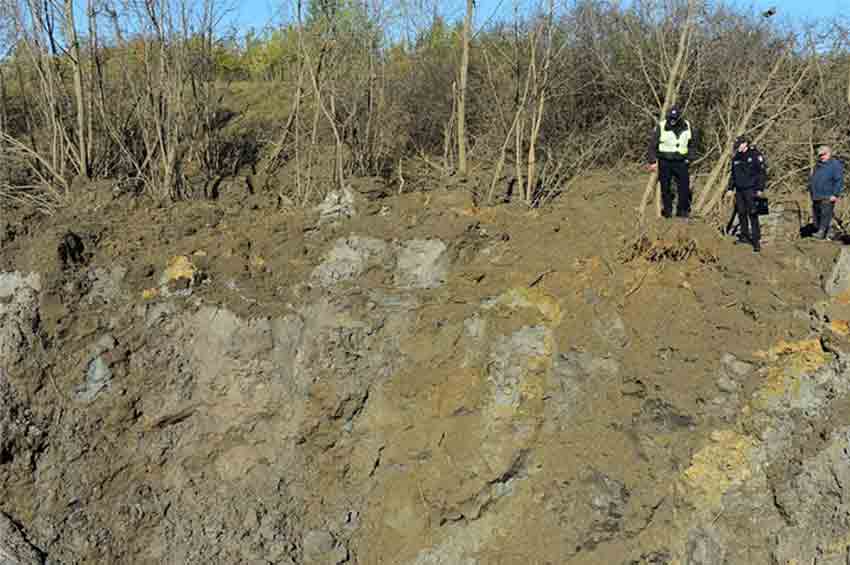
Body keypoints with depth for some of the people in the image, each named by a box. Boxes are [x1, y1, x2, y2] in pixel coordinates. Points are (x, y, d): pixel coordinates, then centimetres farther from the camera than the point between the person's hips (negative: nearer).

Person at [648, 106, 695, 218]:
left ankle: (682, 210, 7)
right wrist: (652, 161, -5)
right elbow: (652, 144, -3)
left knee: (684, 186, -3)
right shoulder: (661, 127, -9)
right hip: (665, 162, -2)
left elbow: (691, 143, 16)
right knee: (665, 187, 4)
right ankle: (667, 209, 17)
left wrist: (688, 156, 11)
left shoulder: (687, 126, 0)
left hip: (681, 162, 2)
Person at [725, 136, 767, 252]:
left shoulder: (755, 155, -5)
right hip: (739, 190, 6)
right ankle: (744, 236, 23)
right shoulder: (736, 158, 14)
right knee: (741, 213, 10)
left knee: (752, 214, -9)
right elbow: (732, 174, 22)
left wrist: (760, 188, -12)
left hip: (751, 190, -6)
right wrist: (730, 188, 16)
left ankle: (756, 240, -8)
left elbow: (762, 172, -7)